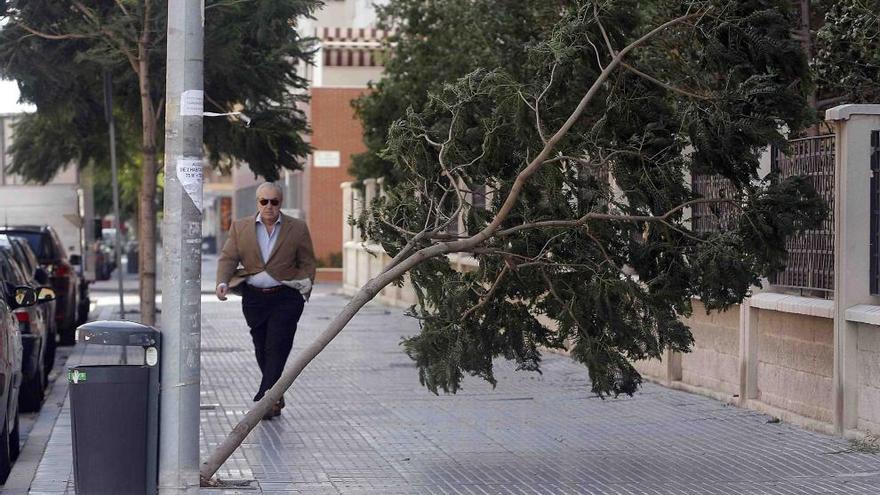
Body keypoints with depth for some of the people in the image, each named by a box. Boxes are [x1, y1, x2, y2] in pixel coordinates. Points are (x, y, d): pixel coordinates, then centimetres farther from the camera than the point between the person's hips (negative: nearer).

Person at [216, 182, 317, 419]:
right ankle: (275, 400, 21)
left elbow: (307, 263, 8)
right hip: (254, 298, 3)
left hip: (285, 298, -3)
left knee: (276, 349, -11)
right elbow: (228, 258, 4)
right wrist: (222, 282, -13)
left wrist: (304, 288, -3)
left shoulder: (298, 228, 4)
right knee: (262, 351, 8)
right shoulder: (240, 227, 7)